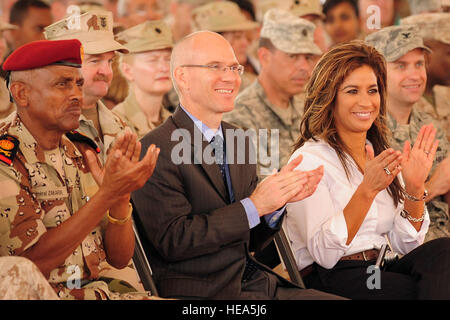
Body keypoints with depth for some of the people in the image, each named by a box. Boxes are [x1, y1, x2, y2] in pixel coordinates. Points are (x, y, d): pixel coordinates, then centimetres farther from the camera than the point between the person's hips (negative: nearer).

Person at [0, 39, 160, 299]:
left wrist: (120, 198, -10)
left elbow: (120, 258, 8)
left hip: (99, 289, 6)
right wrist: (107, 195, -19)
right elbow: (34, 261, -17)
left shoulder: (82, 151, 9)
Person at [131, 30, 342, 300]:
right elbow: (173, 240, -18)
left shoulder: (239, 141, 13)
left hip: (257, 280, 7)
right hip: (201, 293, -7)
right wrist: (254, 205, -18)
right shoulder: (155, 150, -9)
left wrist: (277, 199, -4)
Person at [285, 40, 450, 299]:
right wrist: (367, 189, -26)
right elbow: (323, 254, -16)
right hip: (330, 279, -7)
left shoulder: (383, 158, 15)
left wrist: (415, 188, -8)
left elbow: (405, 245, 9)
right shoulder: (309, 159, -5)